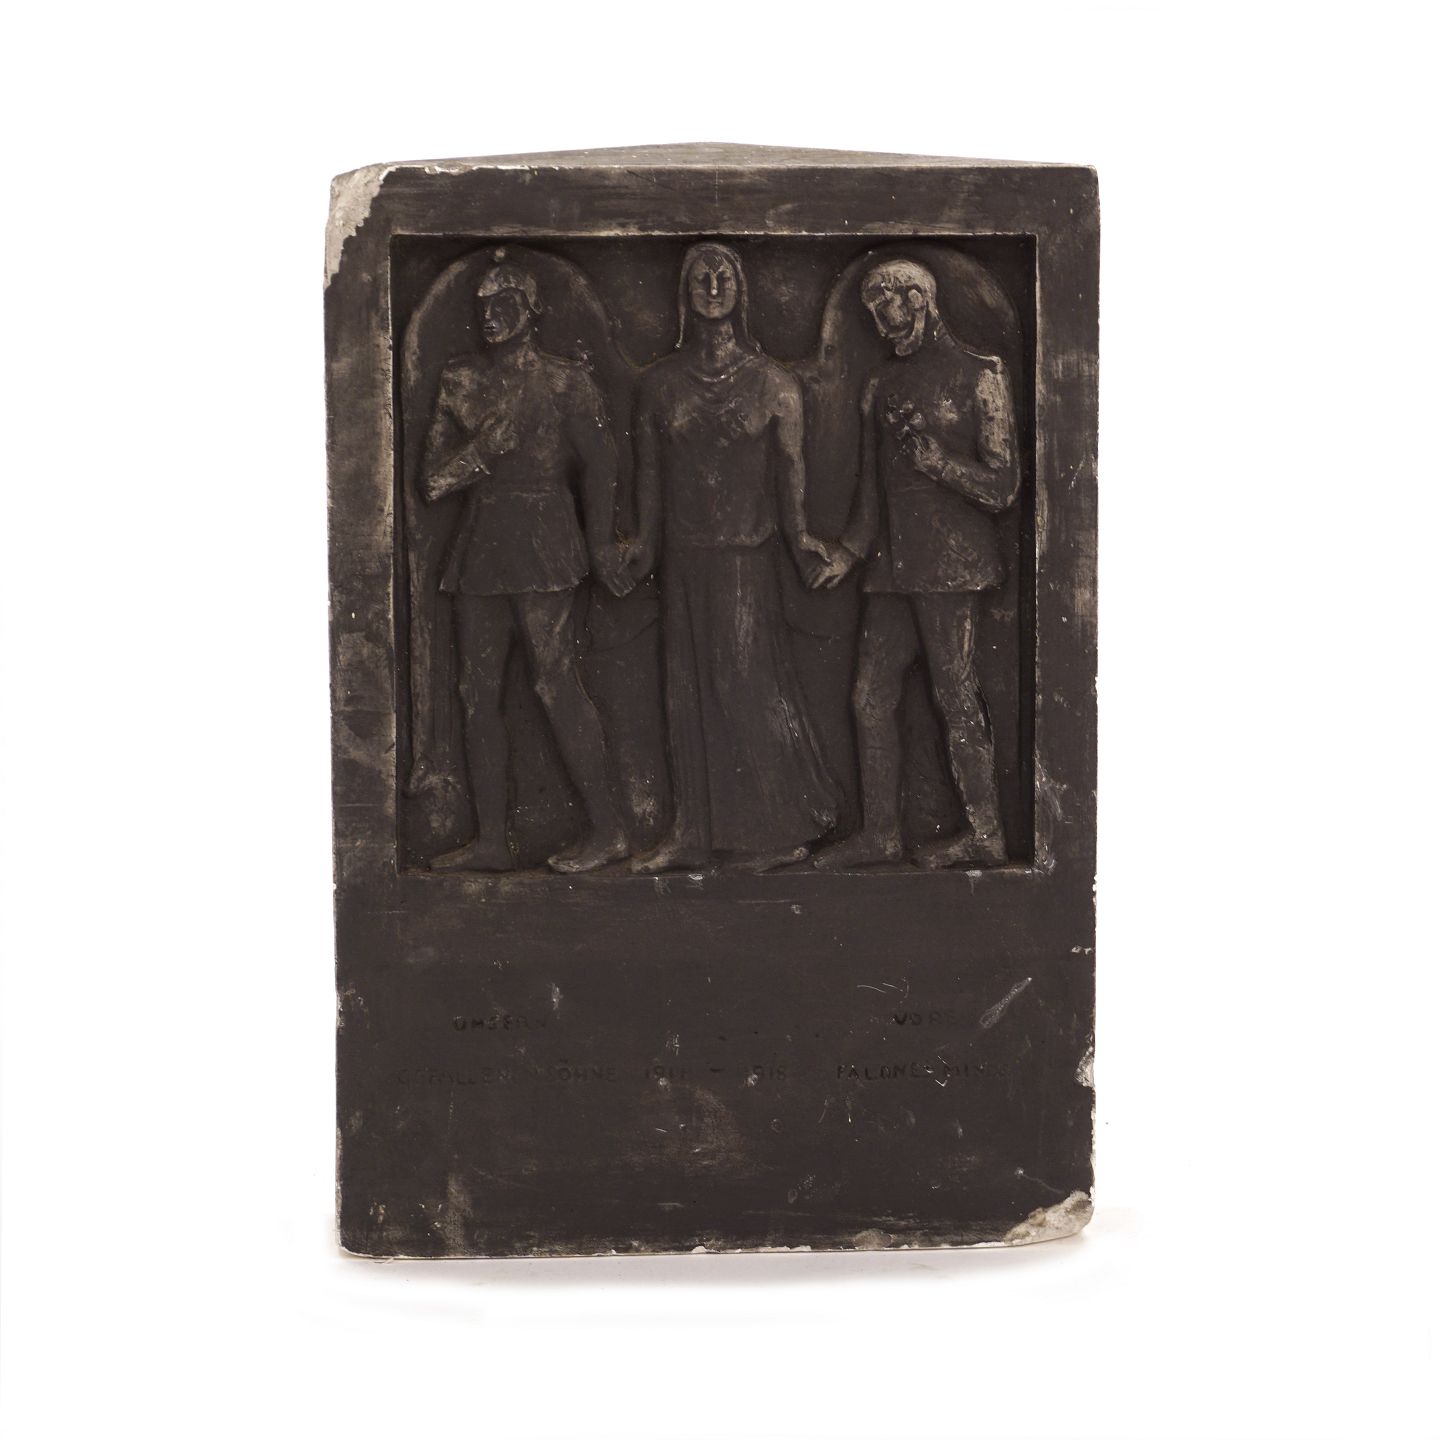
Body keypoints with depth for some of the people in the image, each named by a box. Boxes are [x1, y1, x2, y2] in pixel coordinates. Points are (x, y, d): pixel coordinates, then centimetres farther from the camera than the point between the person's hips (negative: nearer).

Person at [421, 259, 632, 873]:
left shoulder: (564, 380, 4)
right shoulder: (461, 380, 16)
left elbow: (599, 462, -1)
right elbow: (436, 471, 11)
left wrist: (601, 542, -9)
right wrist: (484, 450, -7)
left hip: (542, 543, -5)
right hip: (478, 546, 5)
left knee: (555, 681, -10)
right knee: (478, 691, 2)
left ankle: (605, 828, -3)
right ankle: (490, 840, 7)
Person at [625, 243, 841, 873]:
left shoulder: (771, 381, 1)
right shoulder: (659, 382, 7)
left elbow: (789, 467, -3)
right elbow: (649, 469, 9)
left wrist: (799, 536, -15)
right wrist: (645, 543, 3)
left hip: (749, 554, -3)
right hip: (683, 557, 3)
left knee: (751, 687, 0)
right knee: (689, 690, 7)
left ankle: (779, 829, 13)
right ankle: (695, 832, 16)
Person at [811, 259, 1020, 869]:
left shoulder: (979, 377, -2)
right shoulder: (881, 385, 17)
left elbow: (1002, 487, -5)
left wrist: (936, 458, -14)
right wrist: (849, 552, 10)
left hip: (949, 562, -7)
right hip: (891, 565, 7)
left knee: (955, 695, -5)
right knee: (872, 696, 6)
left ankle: (985, 834, 4)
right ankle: (879, 833, 14)